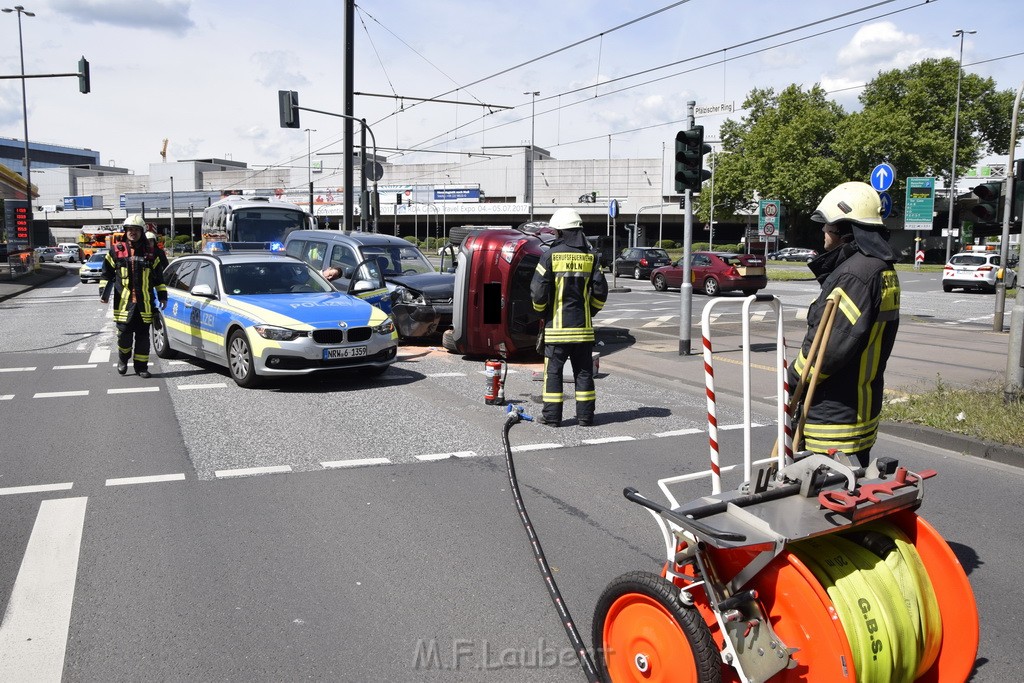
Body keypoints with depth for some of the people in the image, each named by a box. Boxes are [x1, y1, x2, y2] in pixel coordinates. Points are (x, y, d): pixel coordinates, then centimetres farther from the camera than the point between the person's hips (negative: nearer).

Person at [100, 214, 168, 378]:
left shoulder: (150, 251, 9)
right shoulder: (116, 250, 4)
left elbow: (158, 275, 14)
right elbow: (107, 272, 9)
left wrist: (162, 295, 11)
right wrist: (103, 291, -1)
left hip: (145, 302, 1)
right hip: (124, 302, -1)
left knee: (143, 336, 4)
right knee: (124, 334, 0)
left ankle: (141, 366, 13)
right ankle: (123, 358, 27)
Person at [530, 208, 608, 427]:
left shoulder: (551, 255, -7)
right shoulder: (590, 257, 4)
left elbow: (538, 290, -8)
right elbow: (600, 291, 4)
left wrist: (542, 311, 10)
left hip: (557, 324, -3)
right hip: (583, 326, 3)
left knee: (553, 370, 4)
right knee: (583, 370, 8)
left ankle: (552, 415, 6)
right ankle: (585, 415, 12)